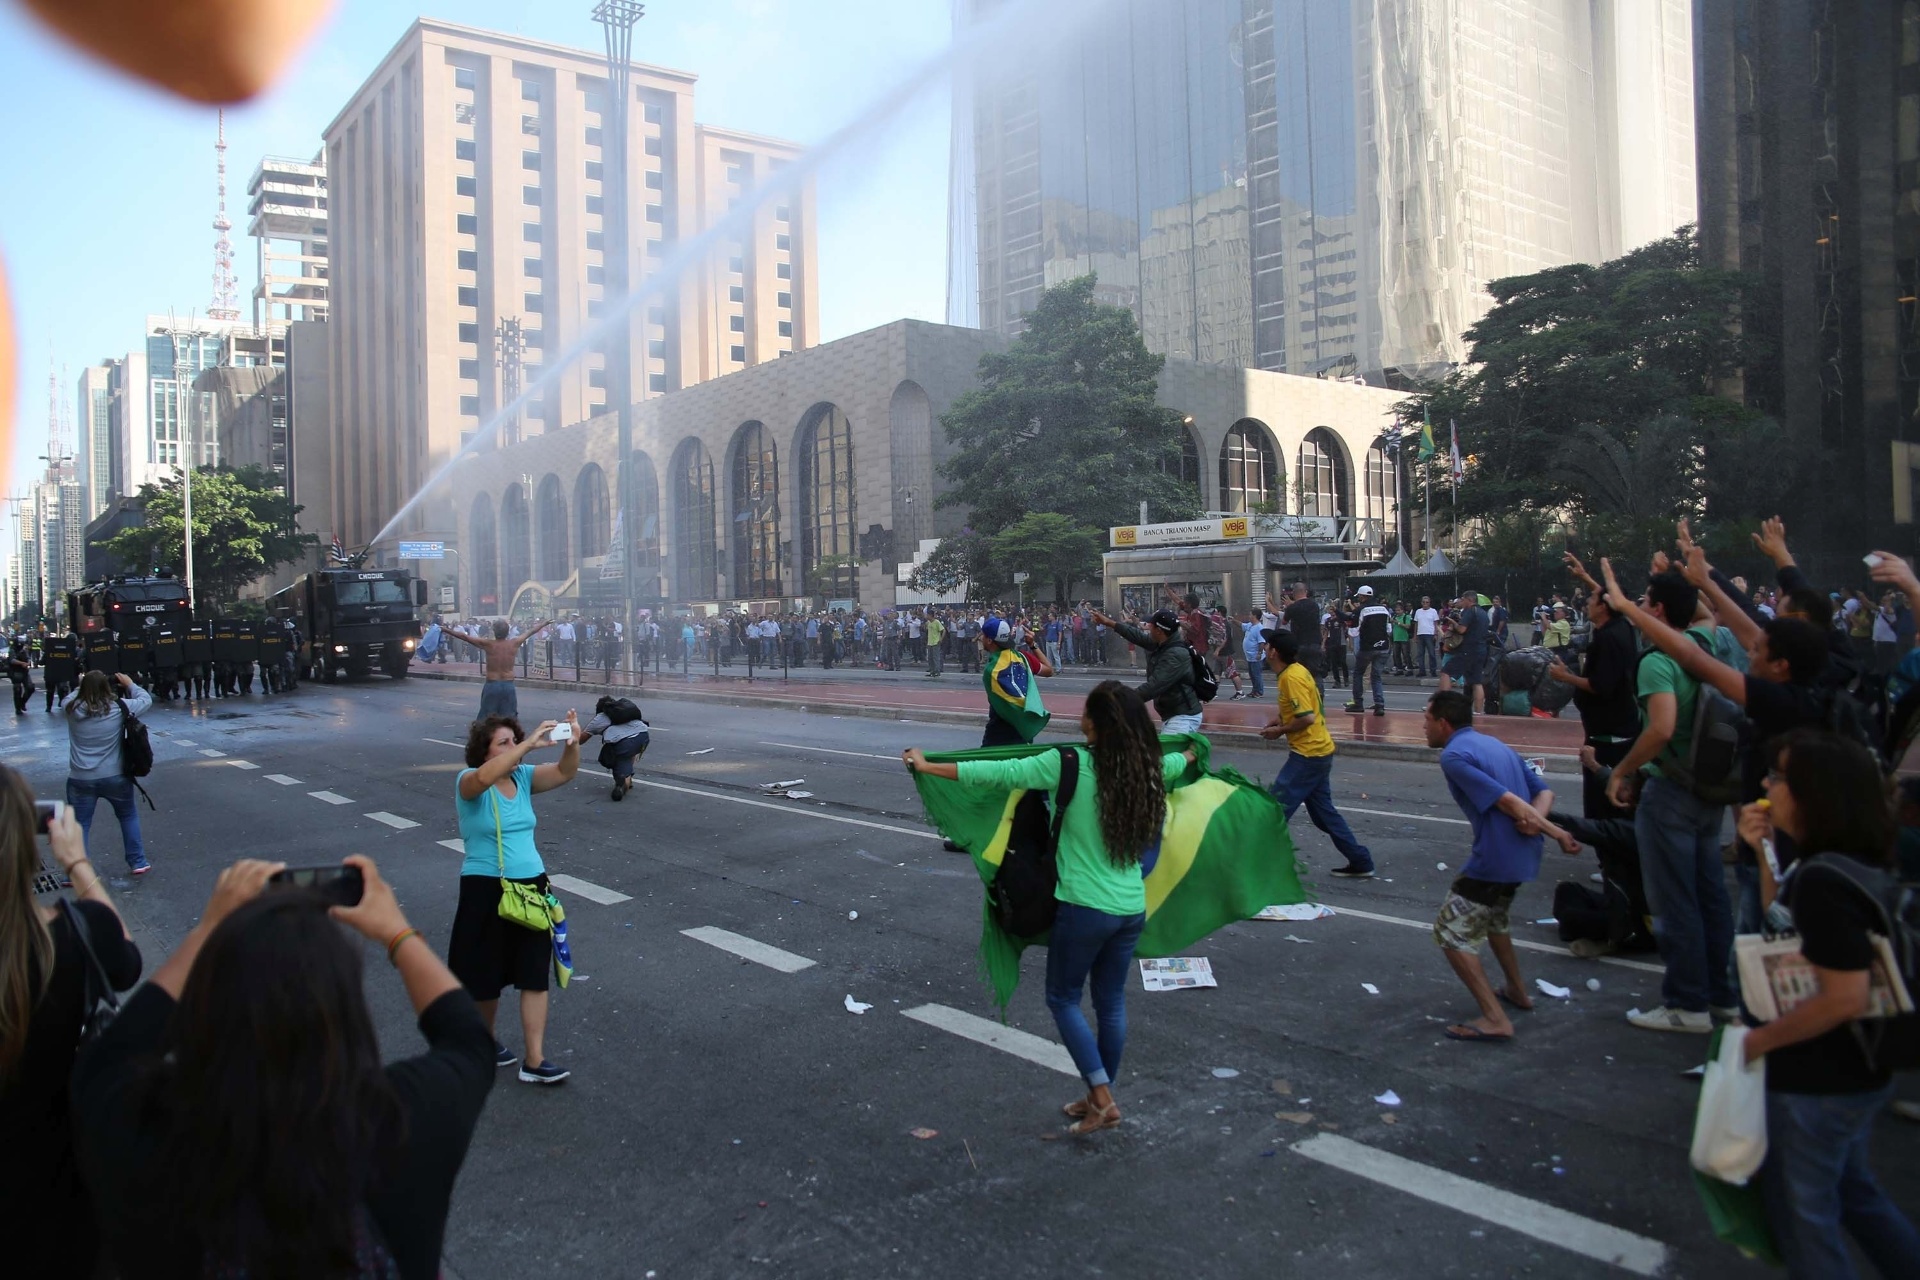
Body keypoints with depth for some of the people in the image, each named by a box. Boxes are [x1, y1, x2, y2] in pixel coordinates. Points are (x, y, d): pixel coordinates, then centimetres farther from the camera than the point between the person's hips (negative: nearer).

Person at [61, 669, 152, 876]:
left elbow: (66, 700, 18)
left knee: (79, 825, 10)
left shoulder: (72, 709, -7)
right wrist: (130, 685, 18)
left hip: (80, 779, 0)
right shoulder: (119, 708, -11)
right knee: (128, 816, 20)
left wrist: (83, 687, 20)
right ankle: (137, 862, 24)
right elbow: (146, 699, 6)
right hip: (115, 777, 0)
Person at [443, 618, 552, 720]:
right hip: (509, 686, 2)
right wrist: (545, 623, 25)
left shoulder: (488, 644, -9)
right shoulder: (514, 643, -2)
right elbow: (531, 632, 12)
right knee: (510, 720, 6)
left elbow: (464, 636, -5)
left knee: (486, 720, 4)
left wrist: (446, 630, 4)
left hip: (492, 685, -2)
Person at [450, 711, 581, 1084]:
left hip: (532, 885, 5)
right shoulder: (469, 782, -11)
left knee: (535, 974, 2)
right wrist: (530, 744, -40)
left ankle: (534, 1061, 5)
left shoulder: (523, 777, 4)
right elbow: (485, 777, -35)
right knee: (487, 974, 10)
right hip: (486, 889, -5)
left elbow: (564, 773, -10)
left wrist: (573, 743, -29)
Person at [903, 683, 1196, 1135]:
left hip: (1085, 907, -6)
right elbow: (1179, 761, 25)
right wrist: (1192, 752, 51)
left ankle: (1102, 1099, 8)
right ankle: (1100, 1098, 31)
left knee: (1063, 999, 12)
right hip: (1132, 907, 6)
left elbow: (998, 772, -14)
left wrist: (927, 766, -5)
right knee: (1111, 1001, 18)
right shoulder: (1148, 767, 1)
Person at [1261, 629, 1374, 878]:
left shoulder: (1292, 677, -19)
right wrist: (1282, 718, 10)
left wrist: (1279, 731, -13)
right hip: (1318, 751, 10)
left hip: (1309, 754, -10)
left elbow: (1307, 718, -25)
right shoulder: (1294, 671, 10)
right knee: (1323, 812, 16)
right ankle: (1360, 862, 22)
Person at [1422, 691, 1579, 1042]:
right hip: (1523, 855, 9)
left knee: (1451, 931, 1)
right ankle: (1517, 991, 44)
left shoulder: (1454, 755, -13)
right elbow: (1544, 792, 12)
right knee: (1492, 916, 32)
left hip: (1494, 860, -9)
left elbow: (1507, 801, -19)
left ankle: (1495, 1020, -4)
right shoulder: (1496, 744, 16)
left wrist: (1557, 834, -12)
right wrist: (1534, 821, -8)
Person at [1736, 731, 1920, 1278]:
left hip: (1813, 1086, -9)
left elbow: (1845, 997, -30)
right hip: (1857, 1074, 9)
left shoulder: (1821, 880, -29)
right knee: (1853, 1191, 28)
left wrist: (1758, 1039, -19)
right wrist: (1763, 850, 4)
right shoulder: (1856, 864, 1)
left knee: (1802, 1214, 12)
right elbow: (1784, 926, 15)